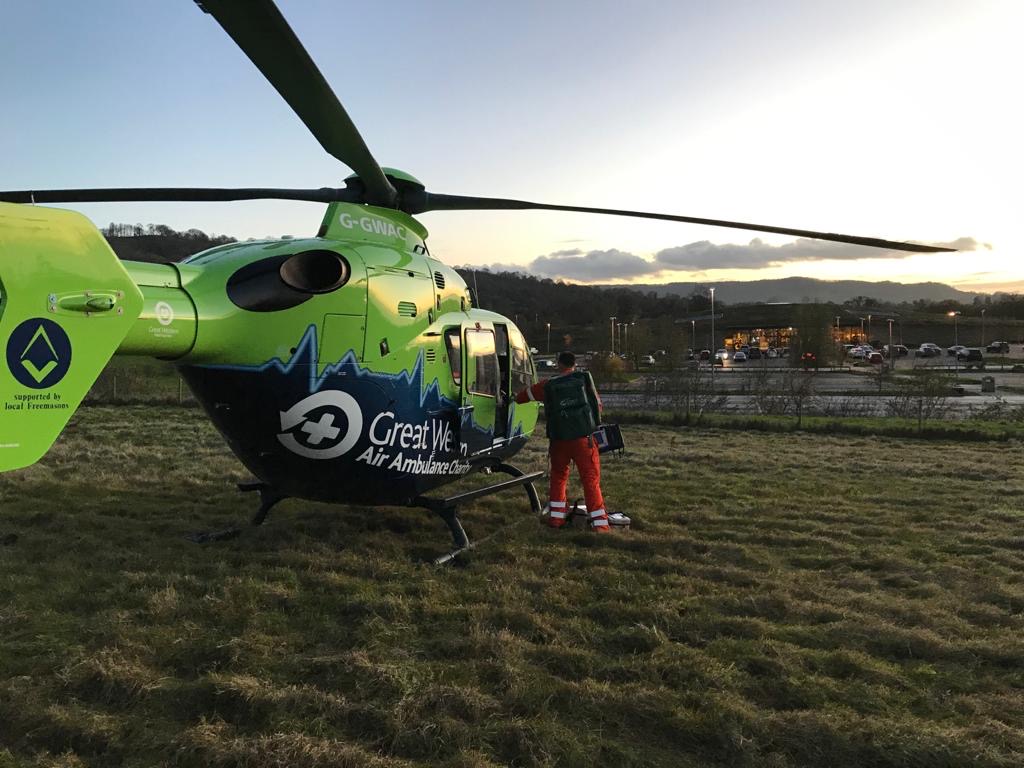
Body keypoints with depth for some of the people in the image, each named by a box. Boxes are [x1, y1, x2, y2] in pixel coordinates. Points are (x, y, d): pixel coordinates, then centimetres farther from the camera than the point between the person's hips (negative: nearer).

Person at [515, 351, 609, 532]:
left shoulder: (548, 386, 5)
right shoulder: (584, 379, 3)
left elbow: (523, 396, 19)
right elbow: (598, 404, 11)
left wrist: (515, 398, 40)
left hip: (559, 440, 2)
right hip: (584, 438, -1)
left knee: (558, 476, 20)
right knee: (591, 479, 1)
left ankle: (556, 517, 22)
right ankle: (599, 524, -3)